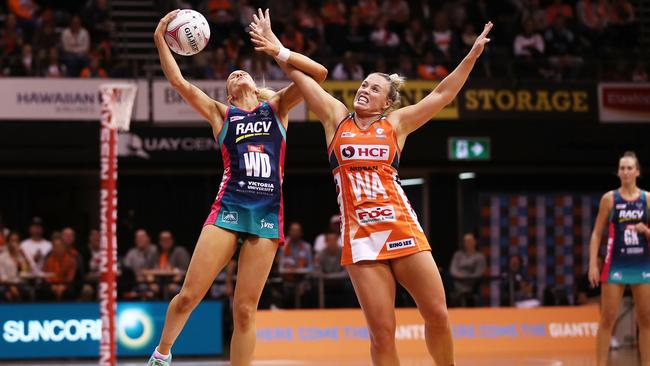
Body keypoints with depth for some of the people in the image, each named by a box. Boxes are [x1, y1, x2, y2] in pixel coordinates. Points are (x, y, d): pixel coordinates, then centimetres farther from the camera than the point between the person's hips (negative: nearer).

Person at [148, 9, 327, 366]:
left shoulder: (276, 107, 16)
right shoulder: (220, 113, 15)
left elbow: (319, 72, 5)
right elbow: (180, 83, 5)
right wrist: (160, 39, -1)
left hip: (268, 212, 0)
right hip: (229, 206, 0)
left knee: (245, 309, -2)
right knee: (189, 295, -4)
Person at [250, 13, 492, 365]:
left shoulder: (395, 123, 12)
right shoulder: (337, 118, 13)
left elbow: (443, 93, 10)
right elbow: (300, 75, 13)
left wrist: (472, 55, 5)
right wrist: (278, 51, 3)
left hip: (402, 228, 1)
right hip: (360, 235, -1)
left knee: (437, 315, -4)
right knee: (381, 332, -5)